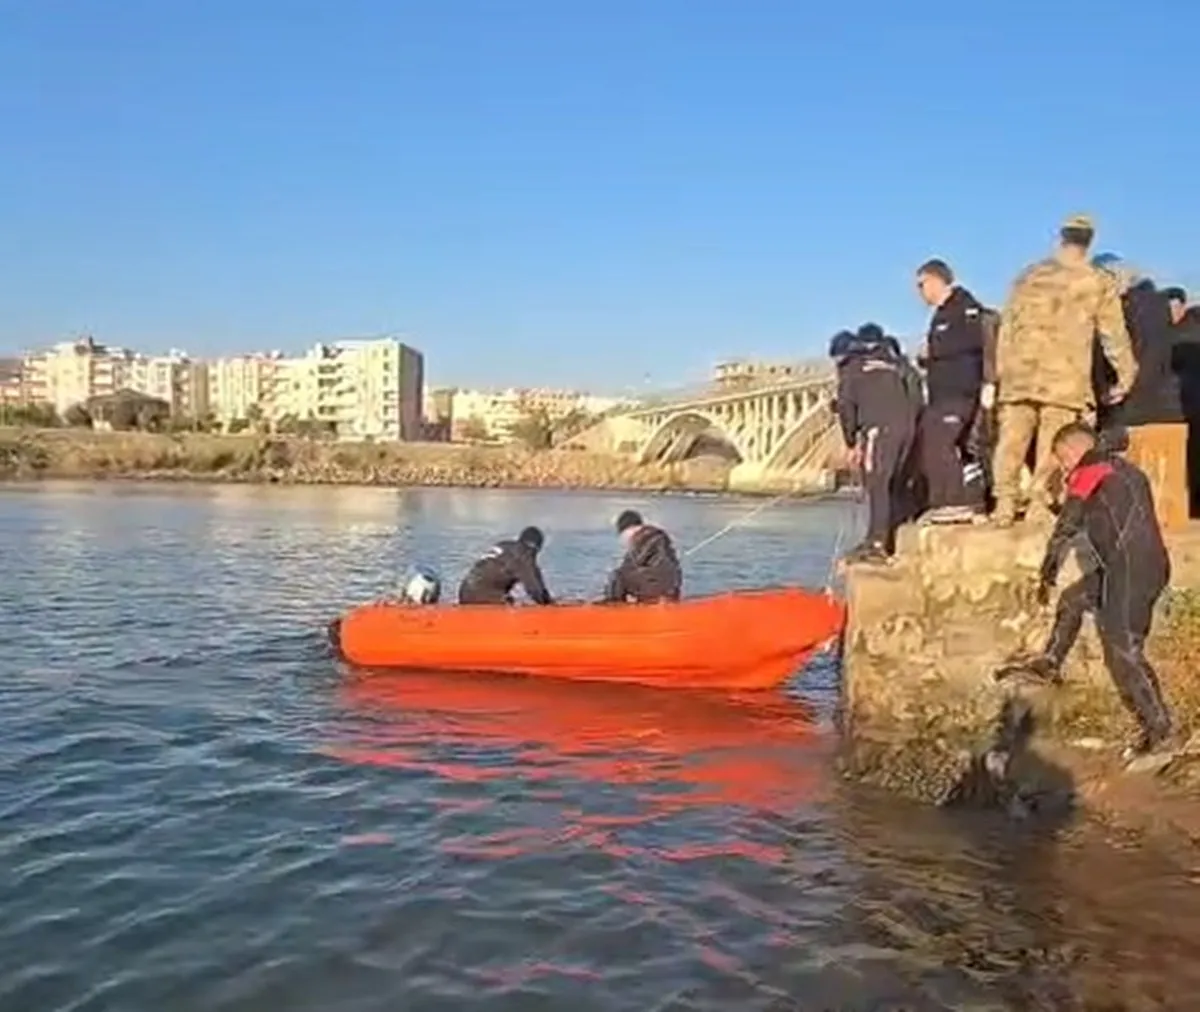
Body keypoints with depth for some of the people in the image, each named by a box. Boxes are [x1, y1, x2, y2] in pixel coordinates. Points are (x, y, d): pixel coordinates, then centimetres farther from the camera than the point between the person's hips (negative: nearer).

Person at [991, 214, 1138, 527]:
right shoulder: (1099, 282, 6)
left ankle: (1004, 504, 3)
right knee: (1052, 446, 1)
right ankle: (1040, 504, 0)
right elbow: (1114, 336, 8)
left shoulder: (1028, 275, 14)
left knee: (1011, 441, 4)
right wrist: (1126, 375, 18)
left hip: (1018, 375, 3)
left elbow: (1006, 326, 14)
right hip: (1065, 380, -2)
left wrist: (1000, 372, 18)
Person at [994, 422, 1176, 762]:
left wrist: (1046, 578, 11)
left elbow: (1063, 533, -1)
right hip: (1153, 566, 9)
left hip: (1128, 573, -9)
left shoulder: (1087, 479, -4)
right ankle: (1050, 663, 32)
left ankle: (1158, 727, -2)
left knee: (1123, 652, -5)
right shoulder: (1128, 471, 18)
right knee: (1073, 599, 24)